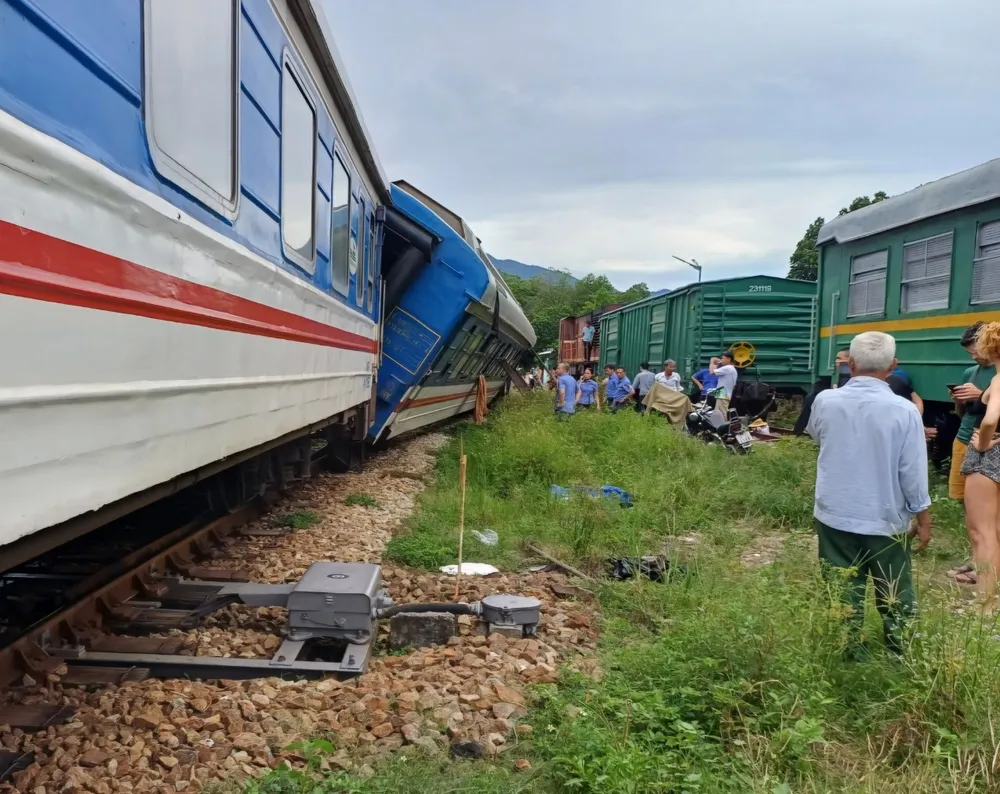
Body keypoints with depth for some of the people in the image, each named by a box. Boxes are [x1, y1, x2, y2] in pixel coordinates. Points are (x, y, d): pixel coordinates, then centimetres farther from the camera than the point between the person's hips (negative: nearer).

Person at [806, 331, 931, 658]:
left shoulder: (825, 401, -8)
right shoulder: (904, 411, -15)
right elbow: (913, 473, -10)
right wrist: (923, 518, 3)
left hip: (834, 515, 1)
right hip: (885, 519, -1)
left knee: (842, 592, 11)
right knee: (895, 596, 15)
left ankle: (846, 654, 16)